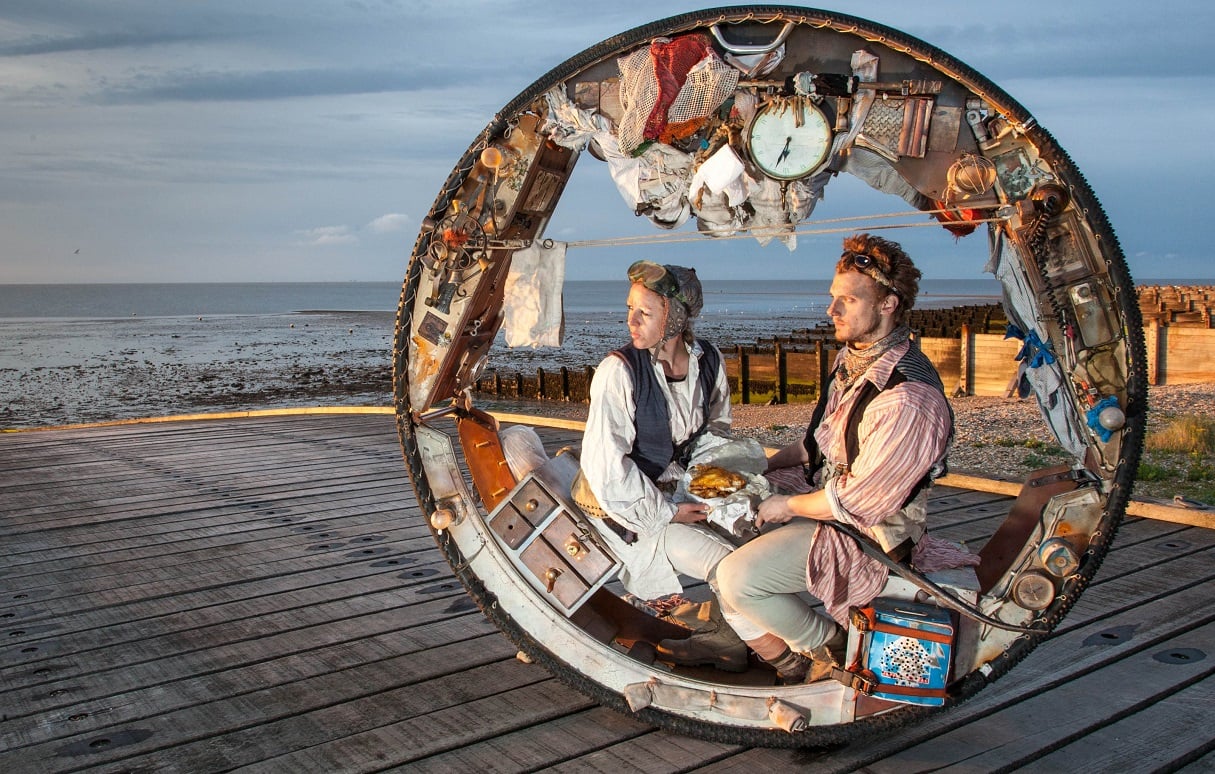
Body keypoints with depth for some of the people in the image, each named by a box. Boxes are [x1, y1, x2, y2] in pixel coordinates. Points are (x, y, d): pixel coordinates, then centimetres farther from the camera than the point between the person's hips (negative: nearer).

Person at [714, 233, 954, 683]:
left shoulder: (909, 401, -29)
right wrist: (764, 467, 7)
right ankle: (773, 645, 16)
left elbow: (859, 503, -24)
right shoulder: (854, 359, 3)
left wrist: (788, 506, -11)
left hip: (869, 534, -10)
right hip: (825, 495, 10)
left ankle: (828, 645, 6)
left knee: (736, 579, -21)